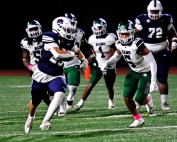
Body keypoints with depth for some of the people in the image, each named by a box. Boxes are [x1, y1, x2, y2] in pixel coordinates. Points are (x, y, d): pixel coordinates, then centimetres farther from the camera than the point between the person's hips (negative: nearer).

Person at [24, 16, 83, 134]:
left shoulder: (69, 41, -3)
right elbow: (57, 54, -34)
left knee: (60, 94, -30)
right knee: (35, 102, 17)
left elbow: (77, 51, 20)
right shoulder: (50, 38, -22)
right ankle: (30, 118, 51)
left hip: (56, 76, 3)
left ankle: (45, 121, -30)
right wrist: (71, 54, -20)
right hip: (41, 74, -3)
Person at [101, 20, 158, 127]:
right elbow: (116, 57, 14)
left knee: (139, 99, -10)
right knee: (127, 98, -2)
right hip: (134, 72, 6)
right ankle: (138, 119, 18)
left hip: (146, 73, -6)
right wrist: (106, 64, -7)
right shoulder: (120, 45, -9)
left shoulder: (137, 45, -30)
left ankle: (147, 101, 27)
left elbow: (152, 62, -27)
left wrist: (153, 81, -30)